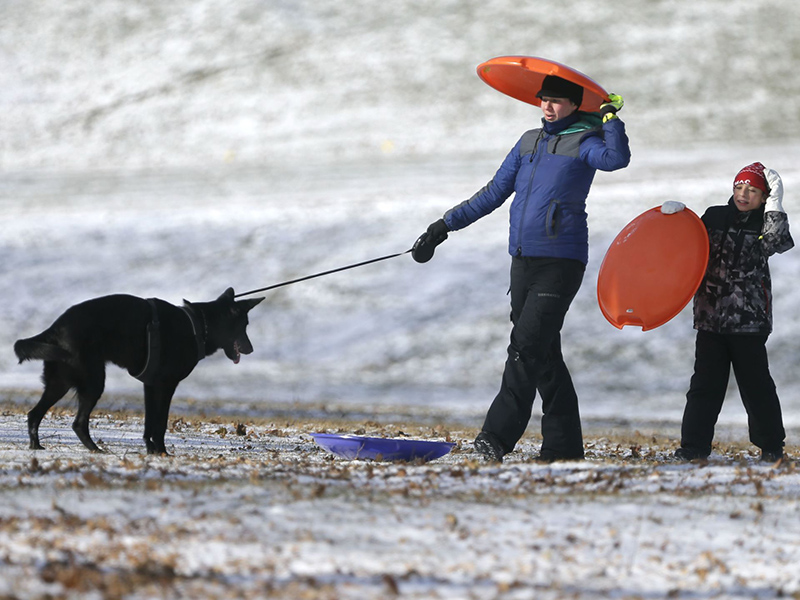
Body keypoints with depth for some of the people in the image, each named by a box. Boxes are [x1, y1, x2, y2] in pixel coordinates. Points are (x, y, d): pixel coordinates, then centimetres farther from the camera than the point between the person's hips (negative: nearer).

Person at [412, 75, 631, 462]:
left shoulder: (584, 141, -1)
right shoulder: (530, 142, 17)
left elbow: (616, 159, -24)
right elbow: (494, 193, 22)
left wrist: (611, 116, -22)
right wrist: (443, 227, 19)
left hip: (560, 262, -7)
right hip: (523, 260, 7)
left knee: (526, 347, -15)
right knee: (543, 354, 6)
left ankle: (497, 437, -18)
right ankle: (564, 445, 10)